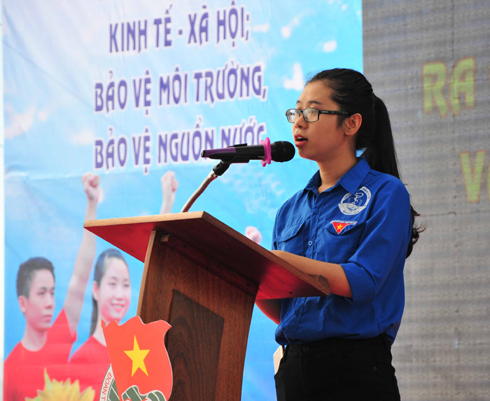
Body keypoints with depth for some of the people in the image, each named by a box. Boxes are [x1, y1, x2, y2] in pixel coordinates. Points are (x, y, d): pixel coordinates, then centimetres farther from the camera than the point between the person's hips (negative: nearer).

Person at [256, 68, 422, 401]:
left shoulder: (385, 193, -3)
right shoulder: (291, 210, 14)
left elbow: (362, 282, -16)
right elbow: (280, 311, 12)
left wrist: (279, 260, -21)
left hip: (357, 373, -5)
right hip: (293, 368, 5)